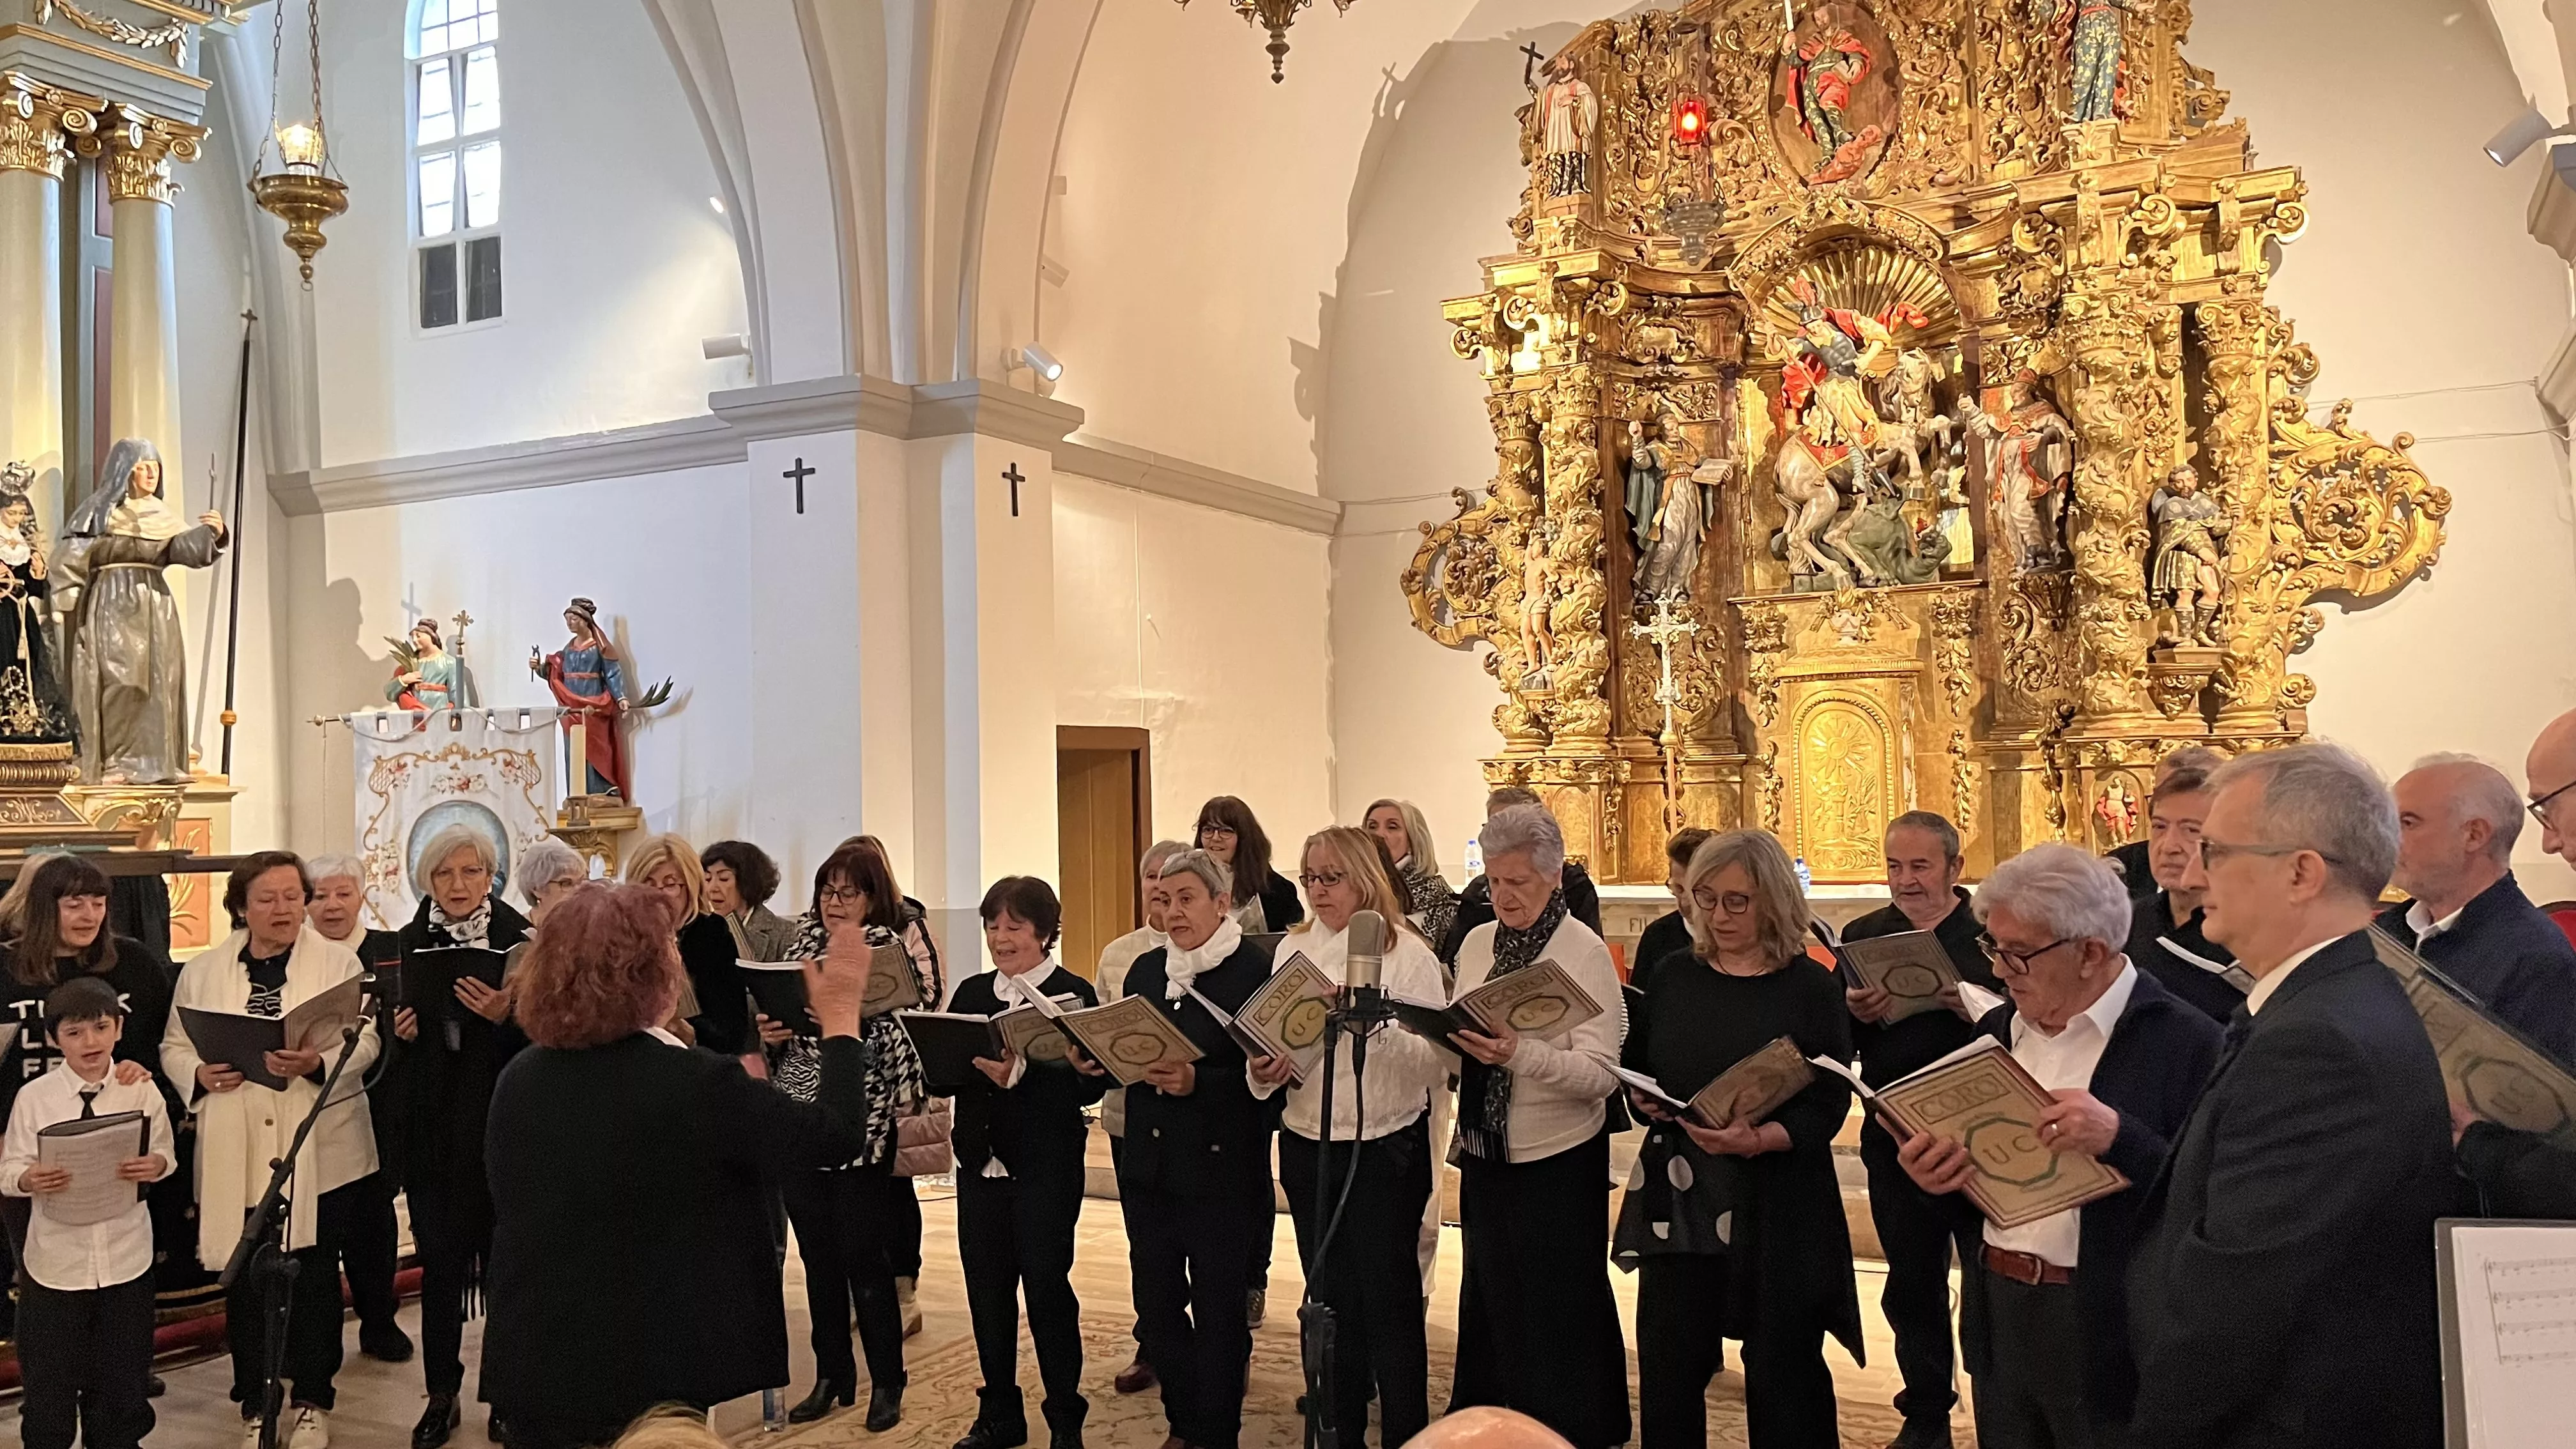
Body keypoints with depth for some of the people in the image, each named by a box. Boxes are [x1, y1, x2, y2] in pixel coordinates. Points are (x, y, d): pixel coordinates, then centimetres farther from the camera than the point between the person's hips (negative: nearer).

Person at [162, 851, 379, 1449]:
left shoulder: (338, 962, 1)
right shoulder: (203, 970, 8)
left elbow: (363, 1041, -6)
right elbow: (173, 1046, 11)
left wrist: (317, 1063, -25)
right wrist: (200, 1074, -10)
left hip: (319, 1153, -2)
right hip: (235, 1155, 2)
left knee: (316, 1278, 6)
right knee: (245, 1281, 7)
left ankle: (312, 1400, 22)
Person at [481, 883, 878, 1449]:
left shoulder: (517, 1080, -2)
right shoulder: (694, 1083, -21)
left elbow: (514, 1213, 13)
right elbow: (838, 1135, -15)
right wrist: (840, 1013, -4)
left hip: (533, 1364, 7)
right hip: (649, 1373, -6)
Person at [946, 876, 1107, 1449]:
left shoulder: (1073, 993, -7)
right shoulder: (971, 993, 9)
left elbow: (1089, 1083, -16)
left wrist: (1021, 1074, -27)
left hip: (1047, 1167, -5)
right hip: (981, 1163, 5)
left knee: (1046, 1287, 2)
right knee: (986, 1291, 11)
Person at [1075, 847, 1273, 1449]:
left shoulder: (1254, 969, -10)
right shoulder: (1145, 970, 11)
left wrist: (1196, 1082, -26)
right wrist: (1093, 1061, -5)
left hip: (1220, 1169, -6)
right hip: (1148, 1165, 6)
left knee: (1217, 1308, 6)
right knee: (1156, 1303, 11)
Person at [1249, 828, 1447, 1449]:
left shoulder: (1407, 953, -7)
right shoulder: (1293, 948, 6)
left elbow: (1436, 1062, -13)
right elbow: (1272, 1038, 11)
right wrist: (1266, 1069, -11)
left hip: (1385, 1147, -4)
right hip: (1307, 1144, 5)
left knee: (1387, 1297, 3)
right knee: (1329, 1296, 14)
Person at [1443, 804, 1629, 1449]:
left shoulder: (1586, 952, -13)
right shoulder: (1477, 943, 4)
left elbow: (1602, 1073, -20)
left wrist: (1519, 1054, -33)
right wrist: (1442, 1033, -7)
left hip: (1558, 1162, -6)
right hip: (1485, 1154, 6)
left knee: (1558, 1315, 6)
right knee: (1489, 1300, 18)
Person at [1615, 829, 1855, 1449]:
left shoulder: (1811, 986, -5)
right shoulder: (1674, 976, 6)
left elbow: (1829, 1104, -10)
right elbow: (1634, 1070, 15)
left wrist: (1759, 1139, -26)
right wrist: (1642, 1097, -8)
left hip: (1779, 1209, -3)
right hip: (1678, 1195, 3)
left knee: (1782, 1376, 8)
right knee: (1667, 1366, 8)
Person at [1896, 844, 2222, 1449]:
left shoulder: (2186, 1042, -13)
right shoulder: (1998, 1029, 7)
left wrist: (2118, 1138, -30)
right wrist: (1939, 1175, -7)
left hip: (2107, 1333, -5)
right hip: (1996, 1318, 6)